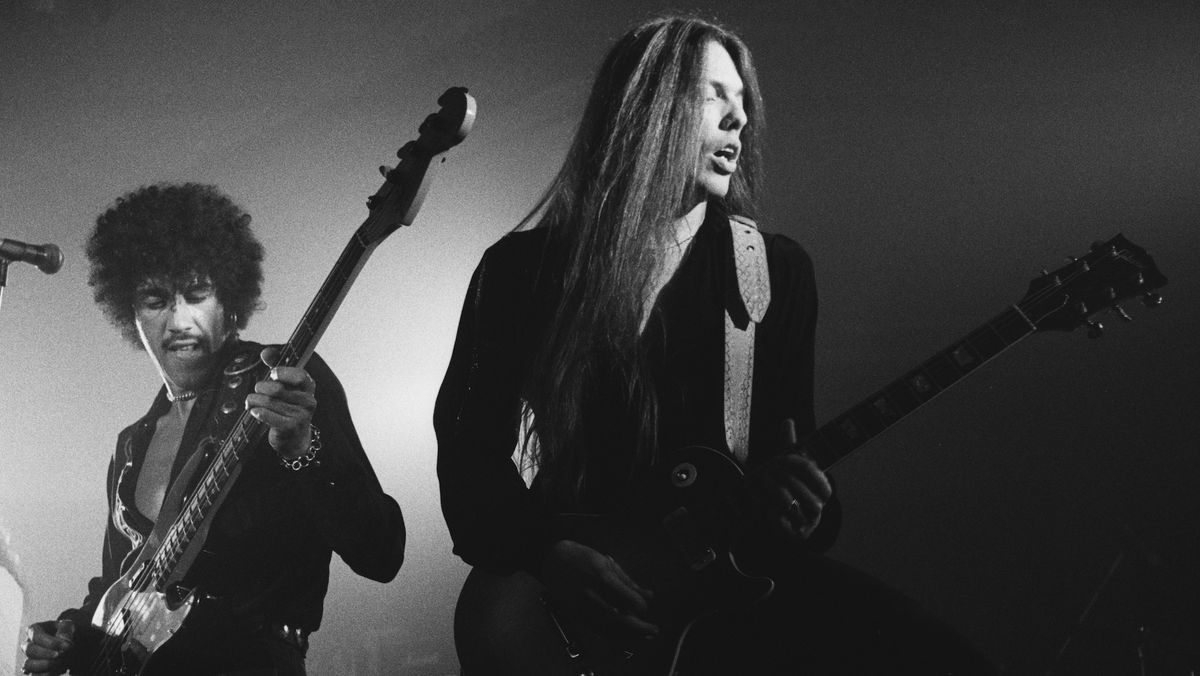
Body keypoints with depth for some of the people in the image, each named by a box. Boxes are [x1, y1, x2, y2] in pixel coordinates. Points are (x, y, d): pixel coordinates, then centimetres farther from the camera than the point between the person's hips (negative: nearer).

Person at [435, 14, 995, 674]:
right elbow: (469, 449, 0)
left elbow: (791, 442, 11)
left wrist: (799, 506, -13)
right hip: (565, 573, -2)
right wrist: (551, 552, -19)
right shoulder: (523, 267, 1)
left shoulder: (780, 270, 8)